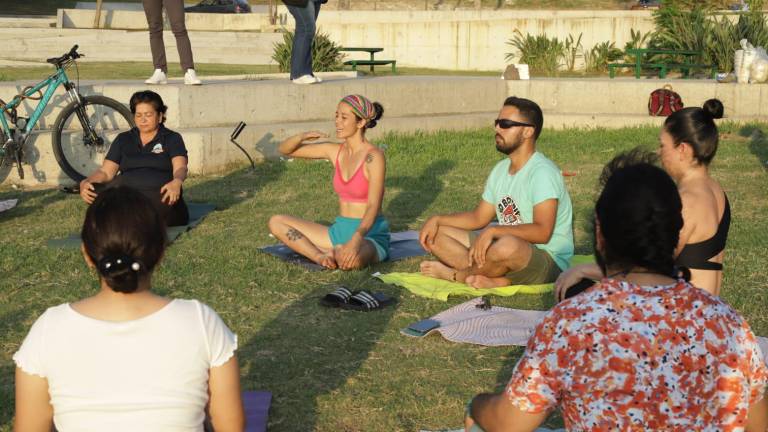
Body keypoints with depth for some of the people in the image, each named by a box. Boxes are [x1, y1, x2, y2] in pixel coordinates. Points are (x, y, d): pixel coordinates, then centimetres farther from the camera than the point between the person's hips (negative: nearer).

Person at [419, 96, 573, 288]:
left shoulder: (542, 172, -18)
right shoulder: (501, 170, 11)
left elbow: (542, 232, -28)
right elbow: (479, 217, 17)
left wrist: (493, 231, -35)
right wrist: (437, 220, 3)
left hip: (547, 260, -9)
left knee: (508, 246, -42)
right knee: (434, 234, 2)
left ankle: (456, 275, -11)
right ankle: (496, 279, -18)